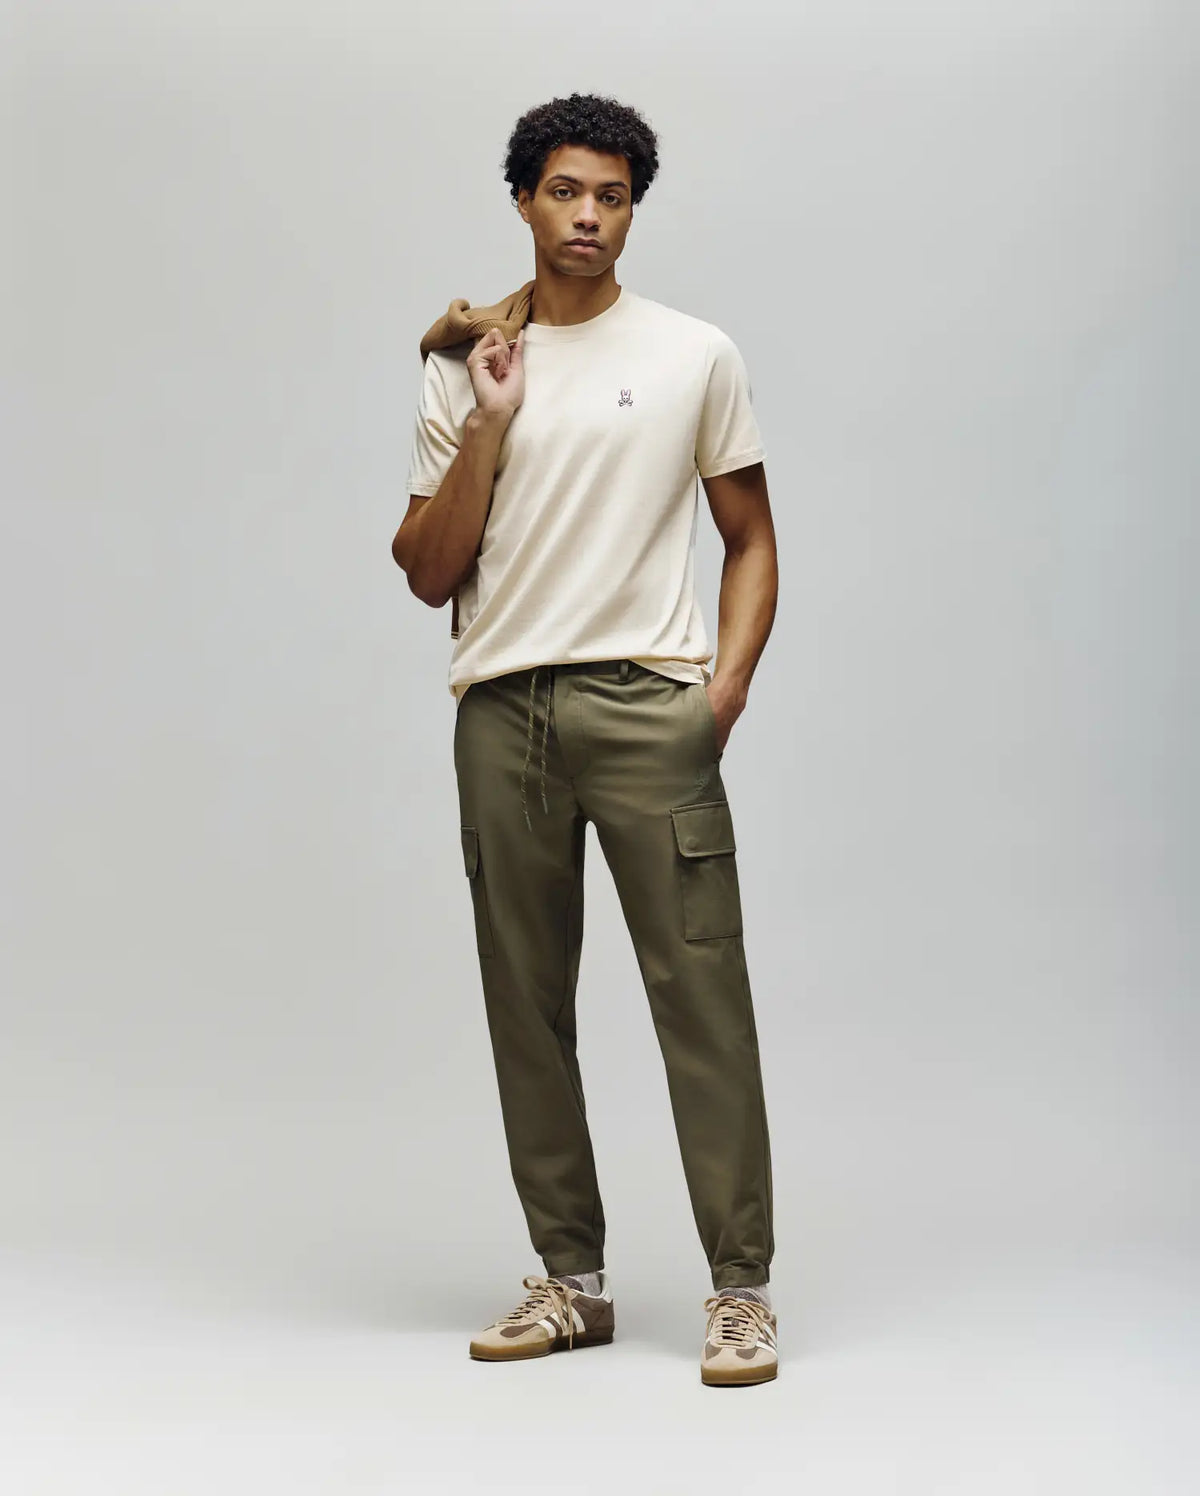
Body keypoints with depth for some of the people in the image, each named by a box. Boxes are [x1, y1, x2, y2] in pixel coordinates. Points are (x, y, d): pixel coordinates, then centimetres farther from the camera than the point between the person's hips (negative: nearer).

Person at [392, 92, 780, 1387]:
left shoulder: (695, 356, 8)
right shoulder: (463, 368, 11)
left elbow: (751, 540, 11)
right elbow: (429, 574, 5)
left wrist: (726, 686, -3)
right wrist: (489, 422, -4)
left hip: (646, 701, -2)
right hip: (500, 710, 3)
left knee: (700, 995, -6)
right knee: (527, 1004, 7)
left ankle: (740, 1287, -1)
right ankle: (570, 1280, 17)